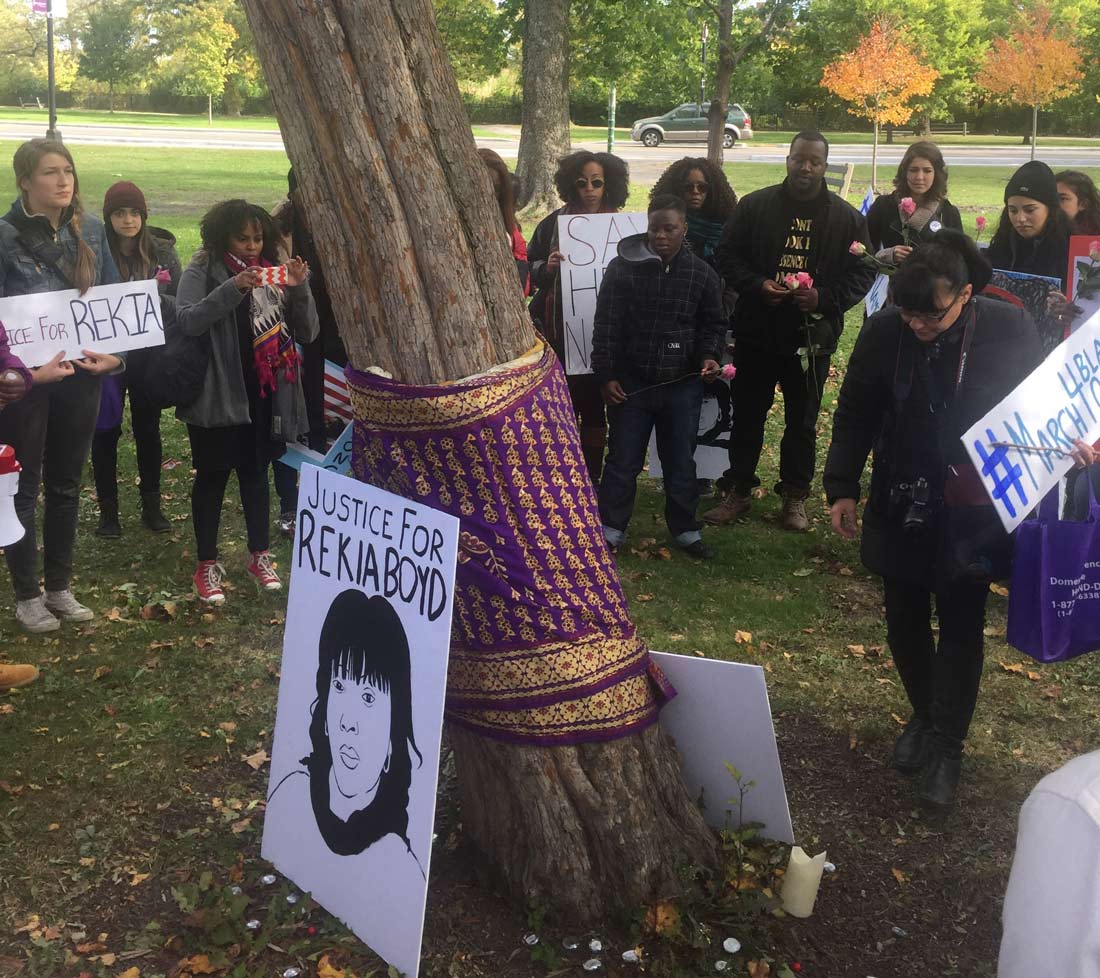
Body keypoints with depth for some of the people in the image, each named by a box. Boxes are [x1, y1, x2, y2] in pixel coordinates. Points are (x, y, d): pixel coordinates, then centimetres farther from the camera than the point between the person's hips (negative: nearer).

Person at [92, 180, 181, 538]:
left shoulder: (162, 251, -1)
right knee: (106, 431, 7)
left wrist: (154, 299, -13)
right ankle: (107, 509, 20)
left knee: (148, 429, 13)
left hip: (149, 355, 2)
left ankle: (151, 505, 26)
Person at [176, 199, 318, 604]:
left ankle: (260, 556, 24)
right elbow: (187, 320, -20)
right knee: (213, 476, 4)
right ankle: (207, 564, 14)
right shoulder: (203, 270, -3)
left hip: (264, 394, 4)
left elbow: (307, 332, 4)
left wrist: (299, 289, -12)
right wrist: (233, 288, -28)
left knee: (255, 472, 13)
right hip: (217, 394, -3)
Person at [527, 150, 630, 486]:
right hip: (560, 331, 0)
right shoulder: (554, 223, 3)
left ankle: (591, 479, 18)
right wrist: (547, 267, -13)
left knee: (594, 407, 6)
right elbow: (529, 269, 8)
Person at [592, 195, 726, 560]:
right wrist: (606, 375, -6)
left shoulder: (702, 274, 0)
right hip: (630, 382, -1)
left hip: (682, 384, 1)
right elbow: (606, 326, -3)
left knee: (681, 461, 11)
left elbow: (714, 324, 11)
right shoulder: (622, 268, -6)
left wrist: (709, 355, -8)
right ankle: (611, 527, 22)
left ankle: (685, 529, 26)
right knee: (623, 459, 8)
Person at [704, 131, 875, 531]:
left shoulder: (846, 217, 1)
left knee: (802, 422, 11)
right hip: (756, 332, 0)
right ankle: (737, 491, 21)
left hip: (812, 337, 0)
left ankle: (795, 496, 23)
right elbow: (728, 257, 1)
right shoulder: (754, 205, 0)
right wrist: (757, 285, -16)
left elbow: (862, 273, 2)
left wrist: (824, 298, -15)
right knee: (747, 415, 9)